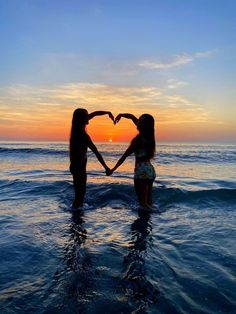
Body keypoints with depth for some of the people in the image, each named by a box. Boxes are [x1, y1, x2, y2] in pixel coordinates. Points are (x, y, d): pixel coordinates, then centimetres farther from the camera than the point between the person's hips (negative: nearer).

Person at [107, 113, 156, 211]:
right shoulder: (148, 135, 7)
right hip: (150, 170, 9)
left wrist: (112, 169, -9)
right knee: (148, 201, 15)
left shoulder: (138, 139, -16)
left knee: (143, 202, -1)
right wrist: (121, 115, 7)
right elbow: (132, 117, 17)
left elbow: (125, 156, -14)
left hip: (142, 171, -9)